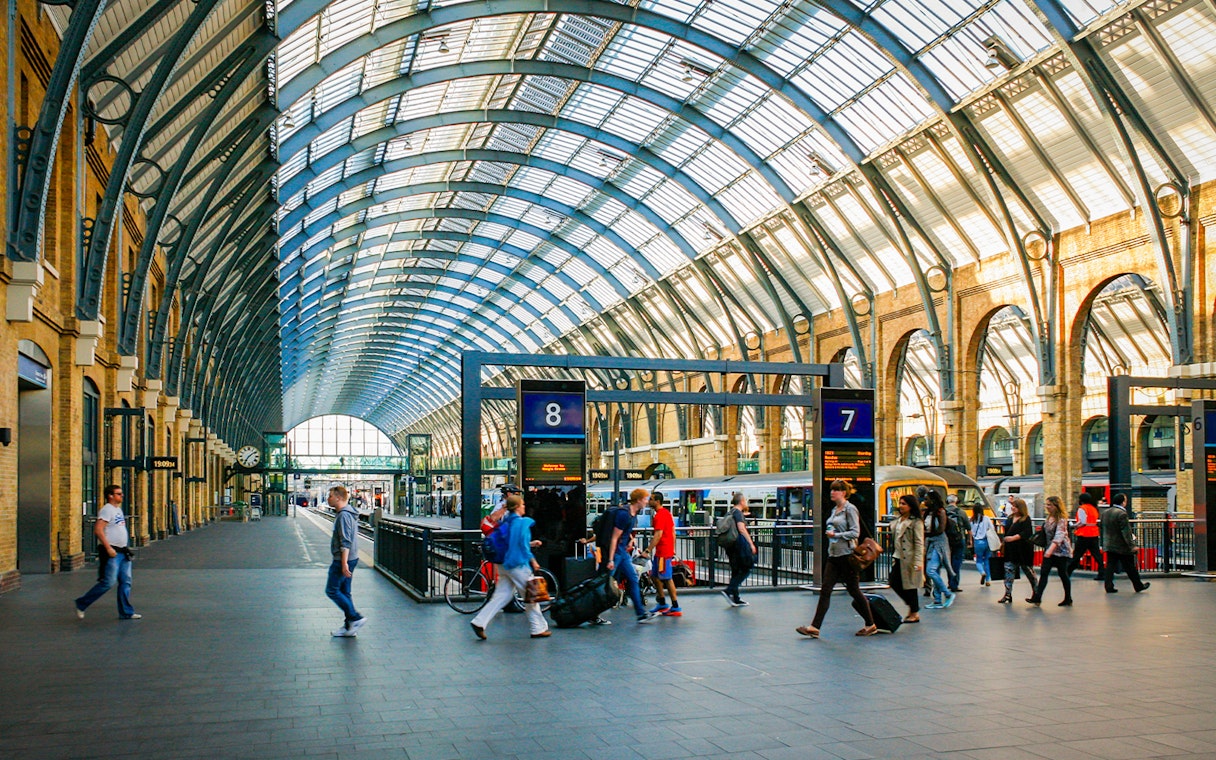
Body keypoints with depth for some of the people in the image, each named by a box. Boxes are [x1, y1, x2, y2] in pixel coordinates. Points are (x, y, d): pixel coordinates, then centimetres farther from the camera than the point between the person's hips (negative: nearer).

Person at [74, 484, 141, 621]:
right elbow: (98, 530, -22)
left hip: (122, 552, 9)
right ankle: (81, 604, 5)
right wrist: (108, 548, -24)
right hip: (111, 553, -9)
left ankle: (126, 612, 10)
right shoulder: (107, 510, -12)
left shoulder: (118, 509, 17)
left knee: (125, 582, 7)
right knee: (108, 582, -9)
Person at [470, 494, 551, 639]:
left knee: (501, 596, 9)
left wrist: (530, 544, 22)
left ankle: (479, 622, -1)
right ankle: (538, 629, 12)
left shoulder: (506, 521, 12)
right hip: (518, 565, -8)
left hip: (505, 565, 8)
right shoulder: (523, 522, -13)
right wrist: (533, 561, -7)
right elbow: (523, 546, -17)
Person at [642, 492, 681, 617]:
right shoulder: (667, 513, 14)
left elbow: (658, 535, -23)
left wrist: (648, 550, -24)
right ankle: (662, 604, 24)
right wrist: (673, 550, 22)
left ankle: (676, 608, -2)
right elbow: (673, 532, 18)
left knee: (667, 578, -6)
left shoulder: (659, 515, -17)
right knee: (655, 576, 17)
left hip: (663, 552, -10)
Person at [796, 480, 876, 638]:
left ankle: (870, 625, 17)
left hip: (846, 555, -8)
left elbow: (855, 532, -16)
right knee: (825, 590, 0)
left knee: (854, 590, 2)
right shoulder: (834, 509, 14)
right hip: (833, 555, 8)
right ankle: (815, 627, -4)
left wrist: (835, 535, -18)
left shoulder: (850, 509, -9)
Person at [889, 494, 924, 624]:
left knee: (909, 585, 0)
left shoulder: (916, 522, -10)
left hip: (909, 559, -8)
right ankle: (911, 605, 26)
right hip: (898, 558, 8)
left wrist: (918, 562, -20)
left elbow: (919, 543, -14)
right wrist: (894, 556, 17)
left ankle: (915, 613, 13)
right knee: (895, 584, 8)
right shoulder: (899, 520, 14)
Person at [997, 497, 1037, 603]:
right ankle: (1008, 595, 5)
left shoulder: (1026, 519, -9)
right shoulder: (1009, 518, 12)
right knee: (1009, 571, 2)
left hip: (1023, 550, -6)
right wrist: (1003, 543, 22)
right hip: (1010, 550, 6)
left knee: (1028, 570, 5)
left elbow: (1026, 533, -21)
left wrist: (1014, 538, -31)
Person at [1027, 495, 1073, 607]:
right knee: (1044, 573, -2)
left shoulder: (1061, 519, -16)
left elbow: (1059, 535, -26)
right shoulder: (1049, 517, 8)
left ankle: (1068, 600, 16)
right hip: (1050, 549, 7)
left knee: (1063, 574, 3)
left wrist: (1050, 549, -36)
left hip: (1061, 550, -7)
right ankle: (1037, 598, -8)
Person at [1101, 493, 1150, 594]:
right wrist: (1132, 545, -16)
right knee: (1130, 568, 6)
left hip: (1109, 545, 6)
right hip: (1122, 547, -6)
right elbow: (1126, 532, -19)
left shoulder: (1105, 513, 7)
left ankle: (1109, 587, 1)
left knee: (1110, 566, 6)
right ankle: (1138, 586, 18)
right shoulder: (1121, 514, -18)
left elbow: (1102, 528, 15)